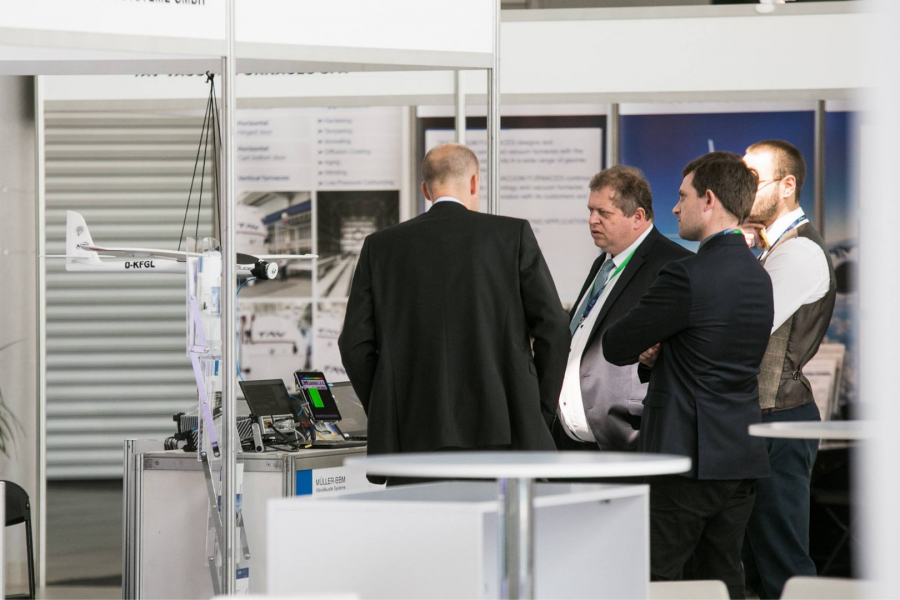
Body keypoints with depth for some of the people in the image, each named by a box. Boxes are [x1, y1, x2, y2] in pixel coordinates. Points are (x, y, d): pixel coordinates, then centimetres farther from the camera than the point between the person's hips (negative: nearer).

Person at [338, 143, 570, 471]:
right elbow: (553, 327, 1)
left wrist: (386, 417, 14)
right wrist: (539, 416, 10)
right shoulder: (513, 234, 3)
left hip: (414, 436, 1)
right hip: (502, 432, -1)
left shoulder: (380, 246, 7)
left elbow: (355, 344, 4)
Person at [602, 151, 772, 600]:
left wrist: (648, 348, 12)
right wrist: (659, 354, 5)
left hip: (686, 457, -8)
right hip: (742, 458, 8)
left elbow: (616, 348, -9)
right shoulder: (757, 275, 12)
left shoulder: (687, 276, -15)